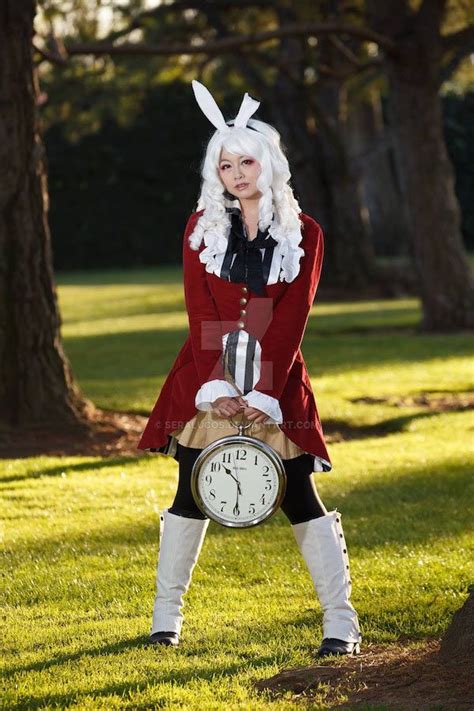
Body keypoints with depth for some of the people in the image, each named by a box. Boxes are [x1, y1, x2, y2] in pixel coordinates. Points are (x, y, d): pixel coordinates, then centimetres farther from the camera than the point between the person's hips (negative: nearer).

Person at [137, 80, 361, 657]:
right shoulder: (202, 227, 4)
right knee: (191, 496, 5)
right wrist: (216, 388, -13)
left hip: (275, 381, -1)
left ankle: (341, 623, 0)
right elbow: (200, 313, -2)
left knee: (300, 496, -5)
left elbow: (290, 320, -6)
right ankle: (166, 613, 18)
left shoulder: (303, 234, 0)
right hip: (208, 378, 2)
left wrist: (263, 394, -14)